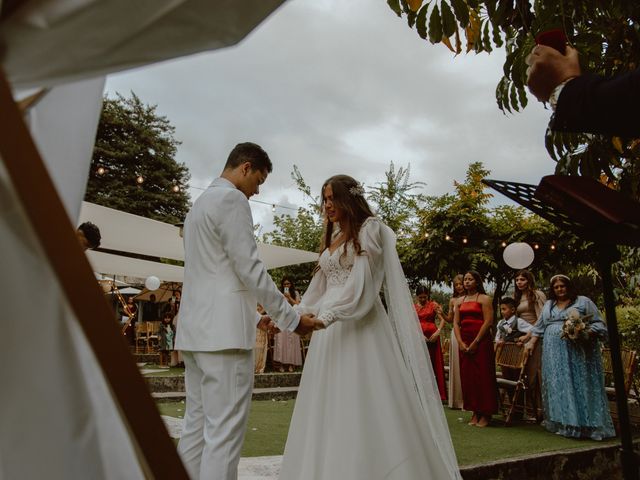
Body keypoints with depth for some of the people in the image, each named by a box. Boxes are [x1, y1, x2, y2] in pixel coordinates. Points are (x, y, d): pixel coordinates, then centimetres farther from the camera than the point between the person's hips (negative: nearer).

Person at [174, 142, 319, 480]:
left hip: (196, 329, 10)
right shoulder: (232, 199, -8)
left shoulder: (199, 203, 22)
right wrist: (291, 319, -6)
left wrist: (251, 315, 24)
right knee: (224, 433, -5)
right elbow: (250, 269, -14)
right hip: (223, 330, -10)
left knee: (196, 427, 13)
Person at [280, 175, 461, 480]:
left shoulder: (370, 229, -3)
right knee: (330, 408, 6)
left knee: (364, 404, -5)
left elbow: (362, 283, -15)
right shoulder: (331, 237, 20)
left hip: (361, 324, -7)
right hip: (329, 326, 7)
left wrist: (324, 316, -24)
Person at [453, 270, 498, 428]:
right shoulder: (460, 301, 15)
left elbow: (488, 322, -10)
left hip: (481, 341, -5)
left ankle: (485, 414, 6)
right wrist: (460, 342, -5)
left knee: (483, 375, -3)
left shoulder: (484, 299, -1)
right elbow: (456, 323, 9)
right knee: (467, 376, 5)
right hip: (464, 342, 5)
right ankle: (475, 412, 15)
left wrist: (475, 342, -15)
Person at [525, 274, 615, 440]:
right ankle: (561, 423, 11)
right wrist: (532, 342, 15)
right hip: (554, 356, 5)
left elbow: (599, 324, 0)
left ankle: (583, 425, 0)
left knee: (578, 386, -6)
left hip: (577, 354, -5)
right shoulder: (548, 305, 19)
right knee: (558, 387, 5)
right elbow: (540, 327, 24)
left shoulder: (583, 302, 4)